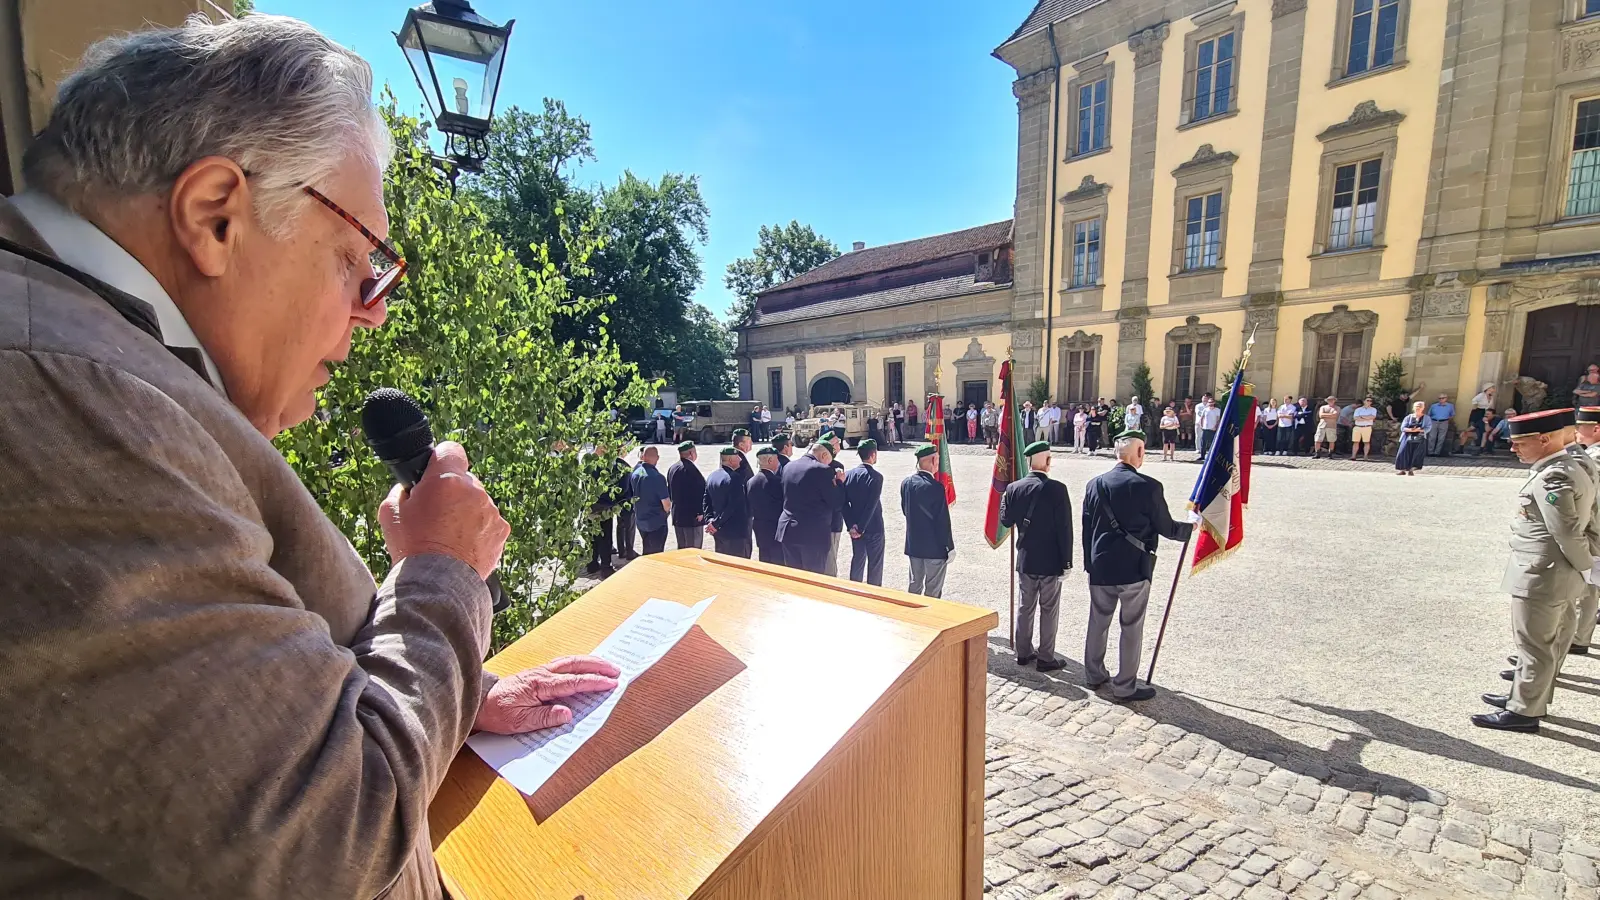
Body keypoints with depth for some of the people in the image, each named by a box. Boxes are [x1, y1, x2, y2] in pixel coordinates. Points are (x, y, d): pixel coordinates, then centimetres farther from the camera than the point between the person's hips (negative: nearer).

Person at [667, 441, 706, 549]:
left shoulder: (672, 468, 9)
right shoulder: (691, 468, -18)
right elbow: (700, 491, -19)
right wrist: (700, 512, -12)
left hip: (677, 516, 9)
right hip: (693, 517, -9)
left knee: (681, 548, 17)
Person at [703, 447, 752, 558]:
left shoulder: (711, 476, 9)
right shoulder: (735, 478, -18)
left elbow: (707, 502, 10)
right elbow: (732, 506, -21)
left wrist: (709, 520, 4)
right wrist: (716, 523, -15)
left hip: (718, 531, 8)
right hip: (736, 531, -8)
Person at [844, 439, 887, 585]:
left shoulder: (849, 474, -1)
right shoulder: (876, 477, -17)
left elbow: (844, 502, -3)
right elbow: (871, 505, -21)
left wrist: (851, 525, -3)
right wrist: (861, 528, -16)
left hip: (855, 527, 5)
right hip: (873, 528, -5)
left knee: (857, 560, 16)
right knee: (875, 563, 7)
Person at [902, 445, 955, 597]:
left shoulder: (906, 482, -1)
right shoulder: (936, 487, -22)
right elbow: (943, 521, -18)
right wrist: (950, 547, -9)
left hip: (913, 544, 7)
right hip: (934, 546, -7)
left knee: (915, 584, 19)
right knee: (933, 590, 6)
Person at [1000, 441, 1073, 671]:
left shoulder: (1013, 488, -5)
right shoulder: (1057, 489, -15)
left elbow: (1006, 521, 3)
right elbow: (1064, 529, -13)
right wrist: (1066, 561, -6)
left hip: (1025, 559, 4)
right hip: (1051, 561, -4)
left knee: (1025, 606, 16)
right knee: (1049, 610, 8)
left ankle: (1023, 652, 26)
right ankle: (1046, 658, 16)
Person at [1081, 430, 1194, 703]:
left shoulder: (1094, 484, 0)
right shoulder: (1148, 486, -14)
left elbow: (1086, 527, 5)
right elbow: (1166, 528, -4)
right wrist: (1191, 527, 17)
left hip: (1100, 568, 4)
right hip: (1134, 569, -4)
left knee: (1098, 623, 17)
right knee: (1131, 629, 9)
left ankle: (1094, 675, 31)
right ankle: (1125, 687, 18)